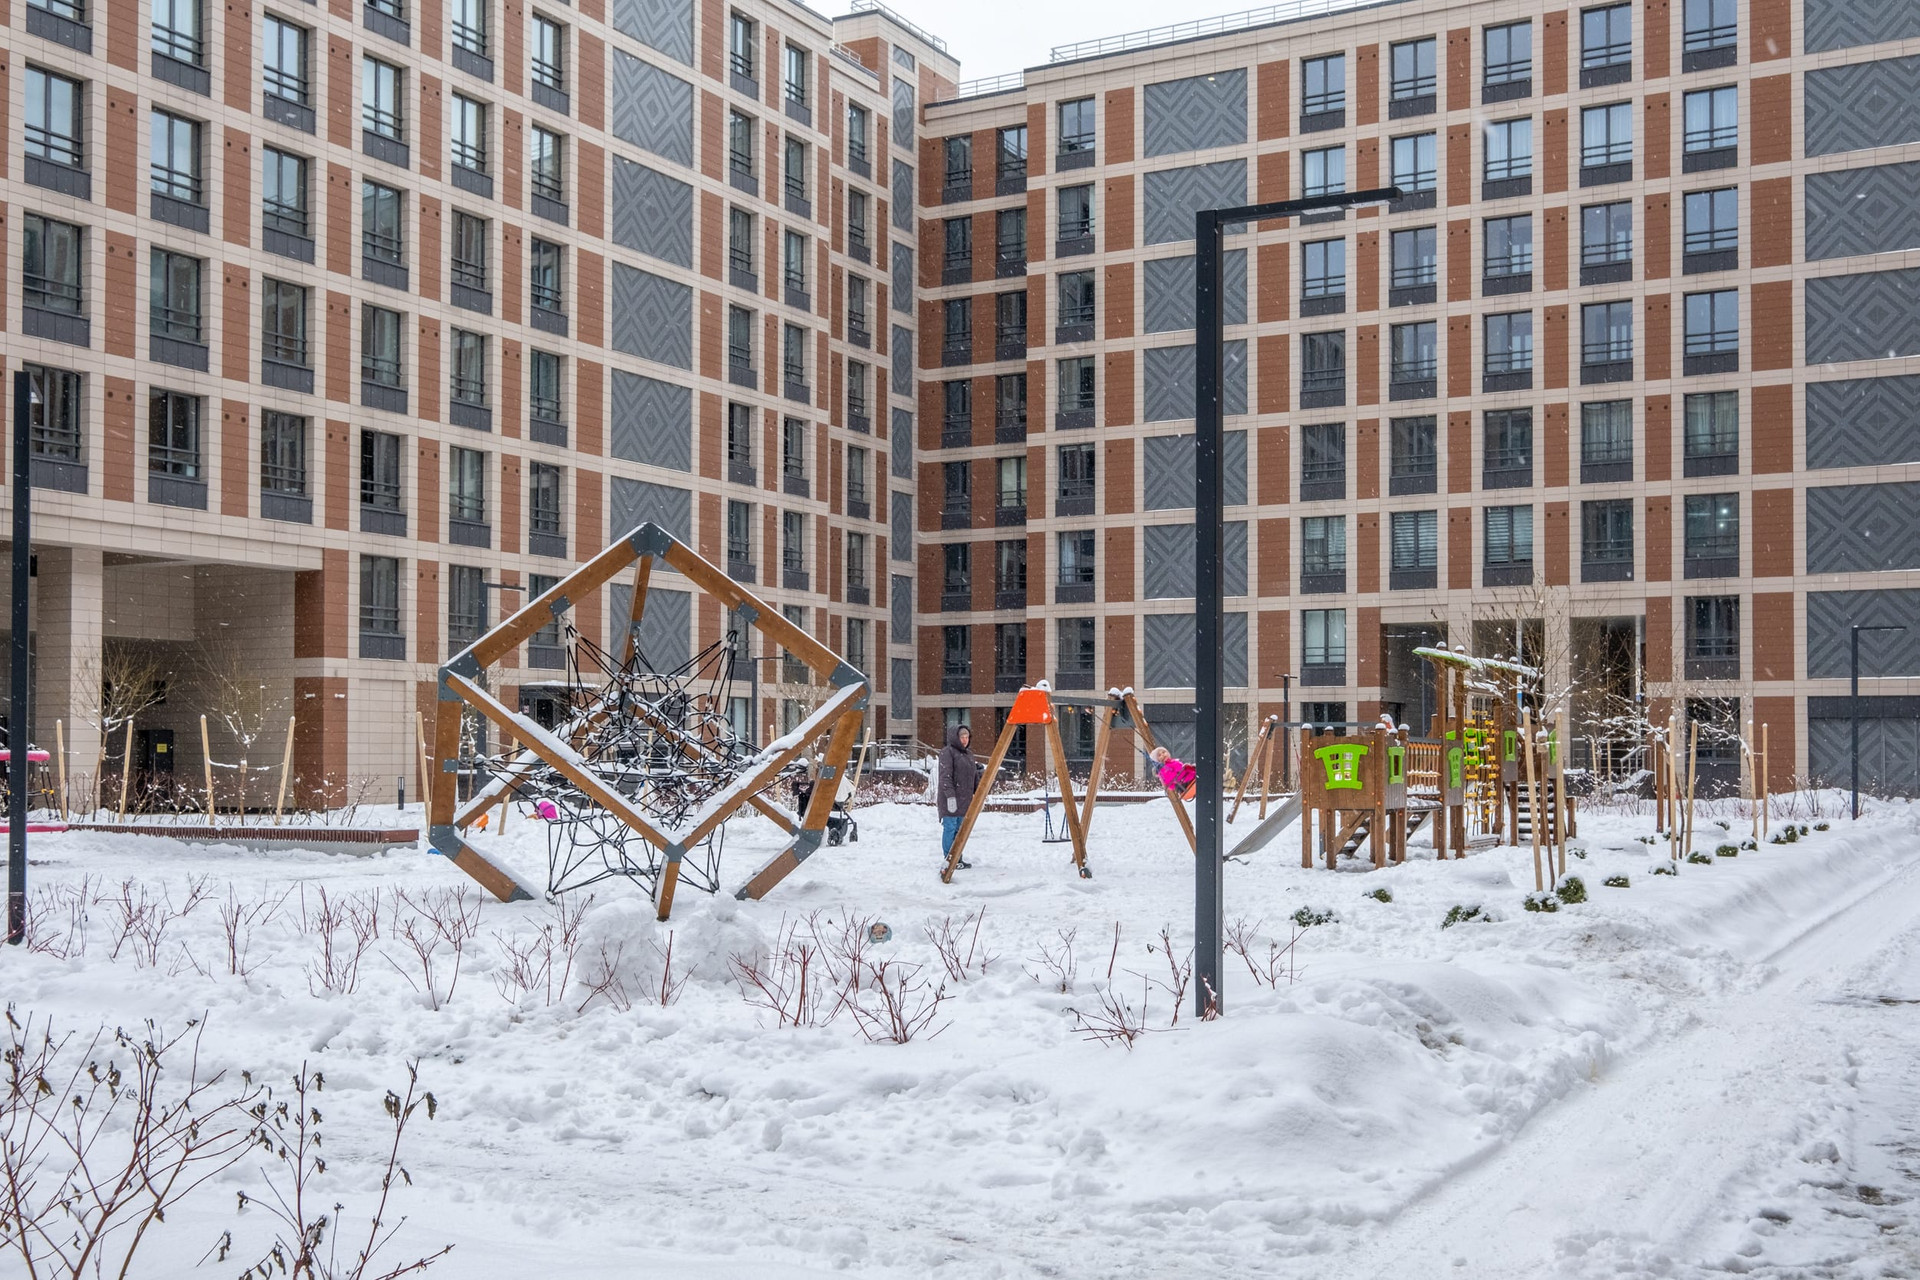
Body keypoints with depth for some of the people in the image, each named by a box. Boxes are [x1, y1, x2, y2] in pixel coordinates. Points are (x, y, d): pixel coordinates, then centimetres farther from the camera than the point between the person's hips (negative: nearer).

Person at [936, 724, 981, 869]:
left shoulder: (968, 754, 19)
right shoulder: (947, 752, -7)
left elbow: (975, 777, 24)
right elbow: (945, 776, -15)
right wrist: (950, 796, -21)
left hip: (964, 799, 8)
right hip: (950, 799, -8)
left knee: (960, 830, 9)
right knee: (950, 828, -6)